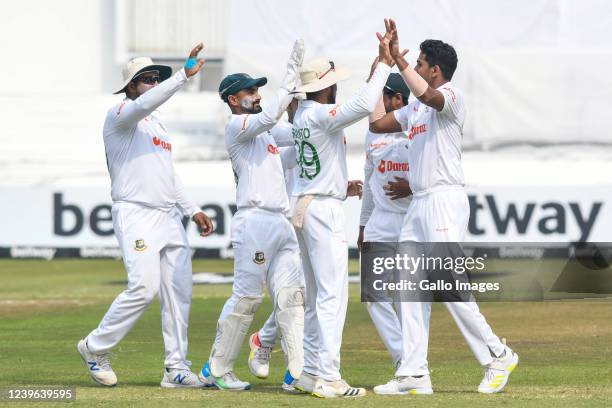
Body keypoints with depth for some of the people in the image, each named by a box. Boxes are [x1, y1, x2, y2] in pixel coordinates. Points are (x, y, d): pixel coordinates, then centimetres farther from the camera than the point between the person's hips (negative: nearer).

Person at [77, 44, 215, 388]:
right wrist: (185, 75, -32)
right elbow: (145, 104, -25)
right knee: (145, 287, -19)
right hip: (135, 214, -8)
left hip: (169, 216, 8)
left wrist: (193, 210, 20)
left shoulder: (159, 125, 23)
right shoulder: (119, 115, -3)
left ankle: (177, 369, 5)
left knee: (179, 291, 1)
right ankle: (96, 348, -1)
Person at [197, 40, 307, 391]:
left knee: (291, 296, 1)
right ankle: (218, 370, 2)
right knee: (247, 296, -7)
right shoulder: (237, 125, -2)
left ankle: (299, 372, -3)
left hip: (283, 223, 9)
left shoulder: (263, 132, 24)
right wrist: (292, 76, -18)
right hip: (255, 221, -9)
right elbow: (270, 115, -19)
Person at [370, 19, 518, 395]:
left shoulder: (452, 96, -7)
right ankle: (414, 374, 2)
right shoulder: (415, 108, 20)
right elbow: (376, 123, 20)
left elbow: (428, 95, -29)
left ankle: (498, 357, -1)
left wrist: (399, 58, -25)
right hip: (418, 205, 9)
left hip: (445, 201, -9)